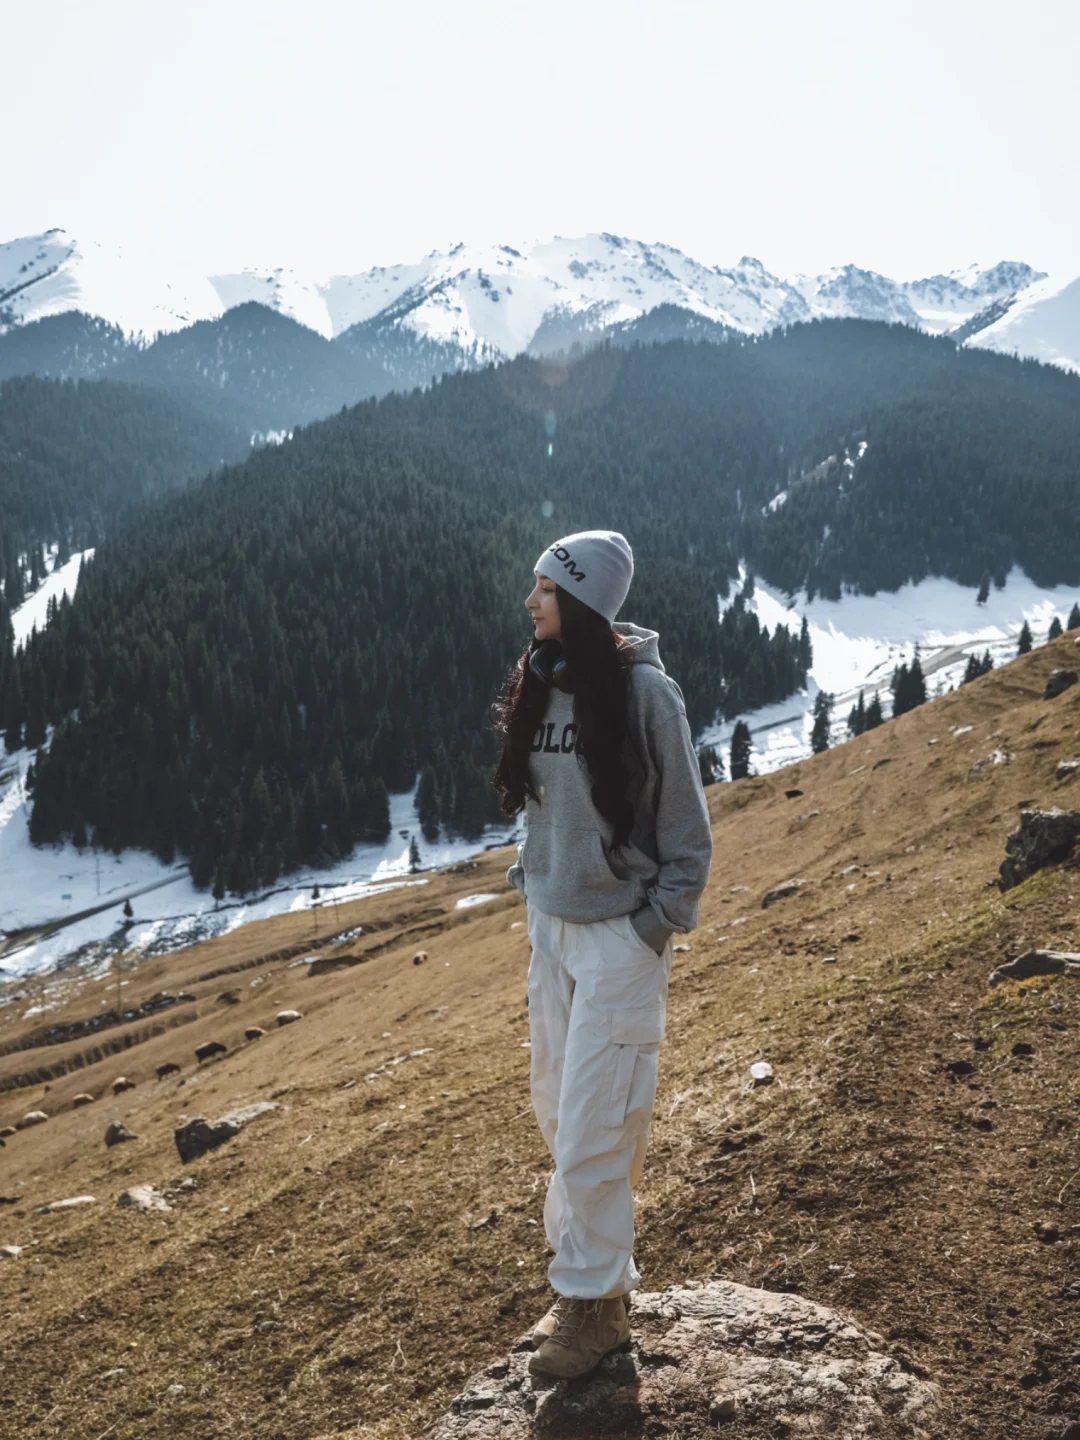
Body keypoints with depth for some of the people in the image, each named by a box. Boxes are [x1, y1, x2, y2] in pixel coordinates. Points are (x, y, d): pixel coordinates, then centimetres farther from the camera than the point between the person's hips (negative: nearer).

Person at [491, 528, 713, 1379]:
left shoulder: (644, 691, -15)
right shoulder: (538, 686, 2)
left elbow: (687, 828, -9)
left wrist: (658, 927, -9)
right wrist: (534, 887, 10)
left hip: (622, 933, -6)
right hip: (551, 925, 6)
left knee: (594, 1126, -1)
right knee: (558, 1110, 14)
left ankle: (596, 1303, 16)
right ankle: (587, 1268, 30)